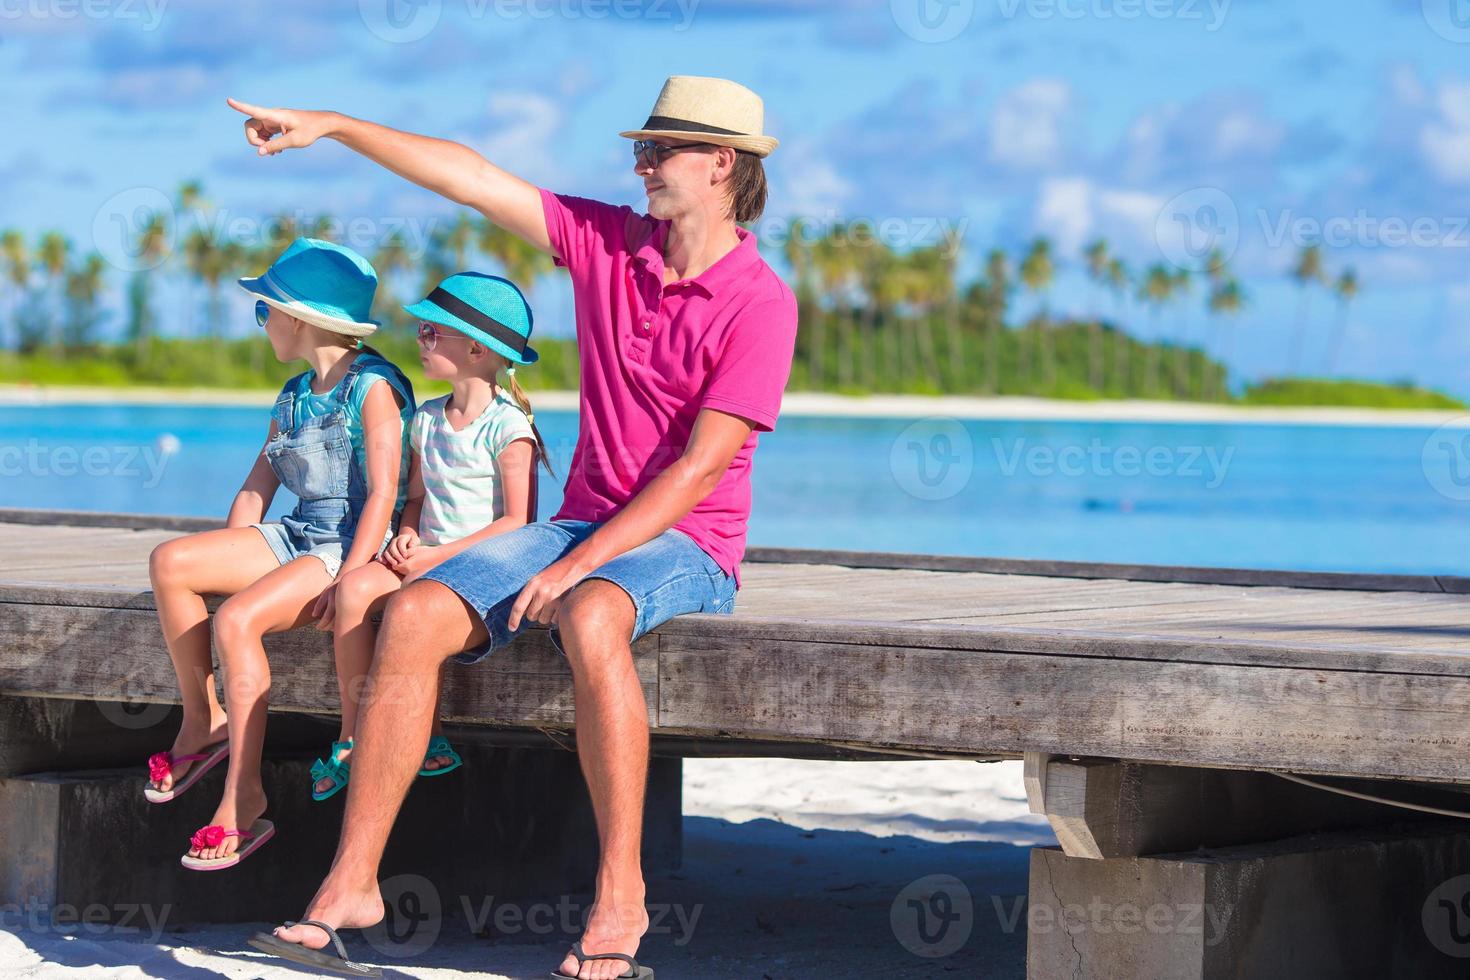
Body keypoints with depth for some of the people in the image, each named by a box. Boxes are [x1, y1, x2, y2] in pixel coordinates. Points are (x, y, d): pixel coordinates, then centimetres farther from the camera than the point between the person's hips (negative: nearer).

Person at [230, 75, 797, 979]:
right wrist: (329, 125, 7)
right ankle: (352, 882, -16)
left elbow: (702, 467, -17)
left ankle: (620, 895, -34)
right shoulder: (607, 242, 7)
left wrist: (579, 564, -23)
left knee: (589, 617, -40)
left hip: (686, 545, -6)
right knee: (416, 611, -17)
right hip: (584, 524, 6)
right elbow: (473, 178, 9)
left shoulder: (761, 304, -12)